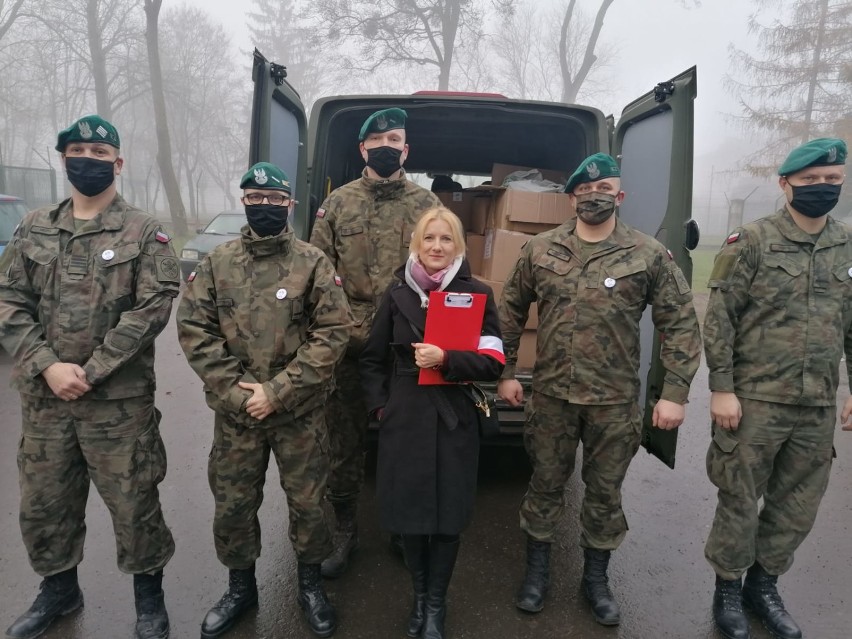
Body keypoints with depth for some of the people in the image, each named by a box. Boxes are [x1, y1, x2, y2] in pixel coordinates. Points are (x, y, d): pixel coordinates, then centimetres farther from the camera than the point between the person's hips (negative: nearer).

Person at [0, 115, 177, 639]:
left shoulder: (144, 233, -3)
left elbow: (152, 307, -12)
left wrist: (91, 371, -15)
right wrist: (47, 366, -11)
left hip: (119, 399, -4)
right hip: (43, 396, 5)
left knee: (133, 502, 4)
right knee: (43, 502, 17)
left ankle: (150, 596, 27)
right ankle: (59, 590, 41)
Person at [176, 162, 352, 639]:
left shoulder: (313, 263, -4)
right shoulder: (217, 263, 3)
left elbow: (334, 332, -11)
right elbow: (194, 329, -1)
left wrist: (278, 391, -16)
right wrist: (236, 389, -13)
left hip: (300, 411, -2)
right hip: (234, 410, 2)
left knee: (308, 501, 10)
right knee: (232, 503, 14)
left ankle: (311, 584, 35)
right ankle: (240, 587, 39)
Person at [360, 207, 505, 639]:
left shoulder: (477, 293, -2)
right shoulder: (397, 292, 4)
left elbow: (493, 363, -7)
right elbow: (372, 359, 11)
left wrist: (445, 359, -20)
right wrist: (379, 406, 1)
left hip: (453, 420, -1)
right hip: (403, 419, 2)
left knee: (447, 513, 6)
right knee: (408, 509, 9)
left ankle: (436, 603, 29)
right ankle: (419, 594, 34)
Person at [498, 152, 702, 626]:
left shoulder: (650, 254, -5)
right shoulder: (540, 250, 0)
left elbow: (681, 324, -3)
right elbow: (512, 310, 9)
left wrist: (676, 392, -8)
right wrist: (506, 371, 6)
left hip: (615, 400, -1)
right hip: (551, 394, 1)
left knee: (606, 490, 14)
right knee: (546, 483, 14)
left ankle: (596, 578, 35)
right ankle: (538, 570, 34)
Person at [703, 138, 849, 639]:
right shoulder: (752, 242, -7)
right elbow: (718, 320, -10)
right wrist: (721, 388, -13)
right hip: (755, 400, -5)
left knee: (798, 508, 15)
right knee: (740, 502, 7)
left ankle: (764, 586, 35)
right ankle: (728, 589, 28)